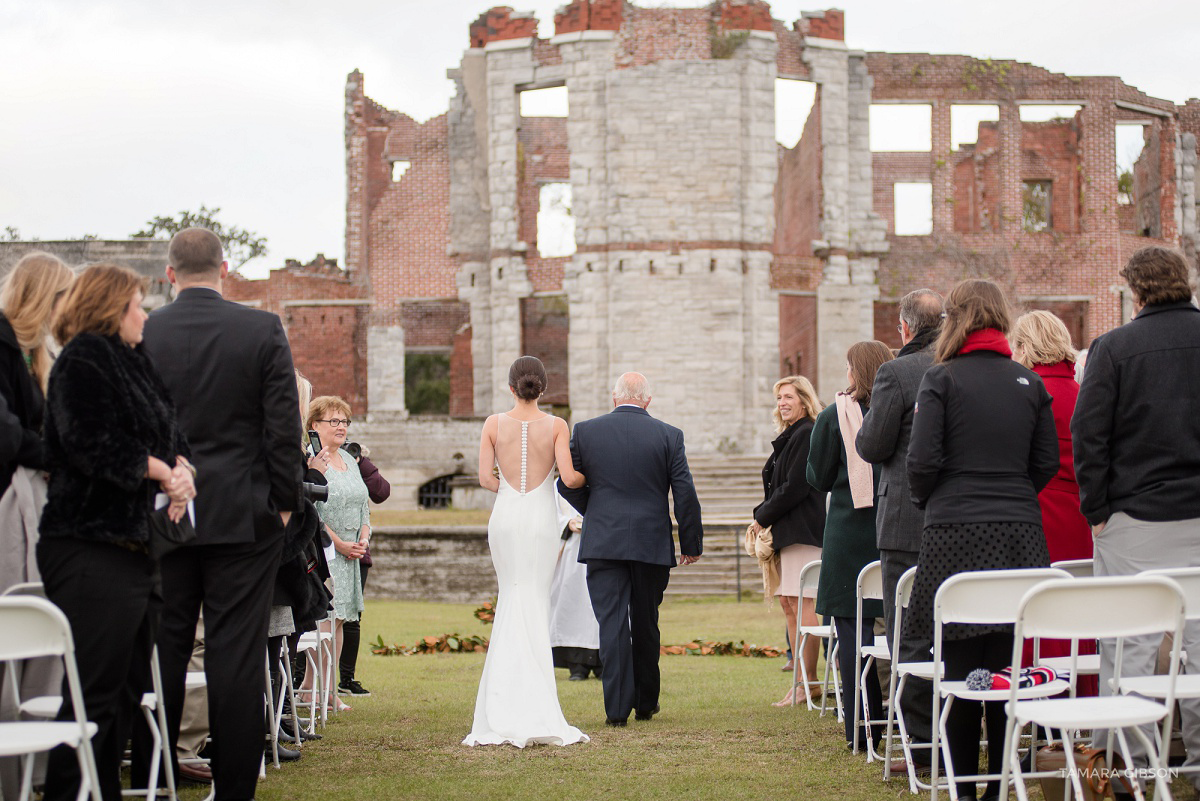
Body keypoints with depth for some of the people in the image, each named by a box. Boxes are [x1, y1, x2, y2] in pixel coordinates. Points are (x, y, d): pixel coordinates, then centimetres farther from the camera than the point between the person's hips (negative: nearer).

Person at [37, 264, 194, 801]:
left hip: (136, 547, 9)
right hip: (92, 549, -9)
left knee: (128, 689, 11)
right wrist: (160, 470, -9)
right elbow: (93, 444, -19)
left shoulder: (133, 363, 20)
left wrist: (180, 467, -3)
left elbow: (170, 435, 18)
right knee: (94, 692, -11)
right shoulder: (84, 358, -7)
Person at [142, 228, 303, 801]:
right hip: (243, 516, -1)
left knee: (162, 652, 8)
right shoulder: (263, 330, -3)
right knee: (236, 656, 0)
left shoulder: (138, 334, -1)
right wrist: (284, 502, 5)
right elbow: (283, 427, -4)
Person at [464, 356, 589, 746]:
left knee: (511, 599, 11)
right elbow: (569, 477, -11)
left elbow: (485, 478, -4)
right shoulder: (556, 425, -4)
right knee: (535, 604, 3)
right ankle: (533, 710, -2)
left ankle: (504, 708, 6)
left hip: (505, 516, 1)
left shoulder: (494, 424, -1)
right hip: (541, 517, -1)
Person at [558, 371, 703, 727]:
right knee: (646, 624, 13)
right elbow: (685, 493, -1)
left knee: (612, 624, -2)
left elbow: (567, 485, 5)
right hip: (652, 543, 1)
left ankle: (617, 707, -8)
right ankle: (646, 703, 23)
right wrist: (691, 543, 7)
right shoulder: (669, 435, -1)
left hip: (603, 542, -1)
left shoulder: (585, 431, 0)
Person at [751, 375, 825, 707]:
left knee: (802, 603, -10)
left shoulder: (806, 435, -10)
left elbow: (794, 488, -16)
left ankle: (809, 683, -8)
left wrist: (763, 517, -9)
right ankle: (802, 678, 11)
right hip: (786, 531, 10)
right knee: (788, 602, 8)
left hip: (802, 529, -10)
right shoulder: (788, 436, 20)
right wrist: (763, 517, 7)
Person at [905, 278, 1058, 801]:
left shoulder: (941, 379, -4)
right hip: (1019, 534, 4)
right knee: (1007, 665, 8)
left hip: (956, 534, -4)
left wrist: (925, 500, 11)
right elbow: (1048, 462, 8)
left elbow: (923, 459, -8)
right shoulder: (1029, 383, 7)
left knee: (960, 665, 0)